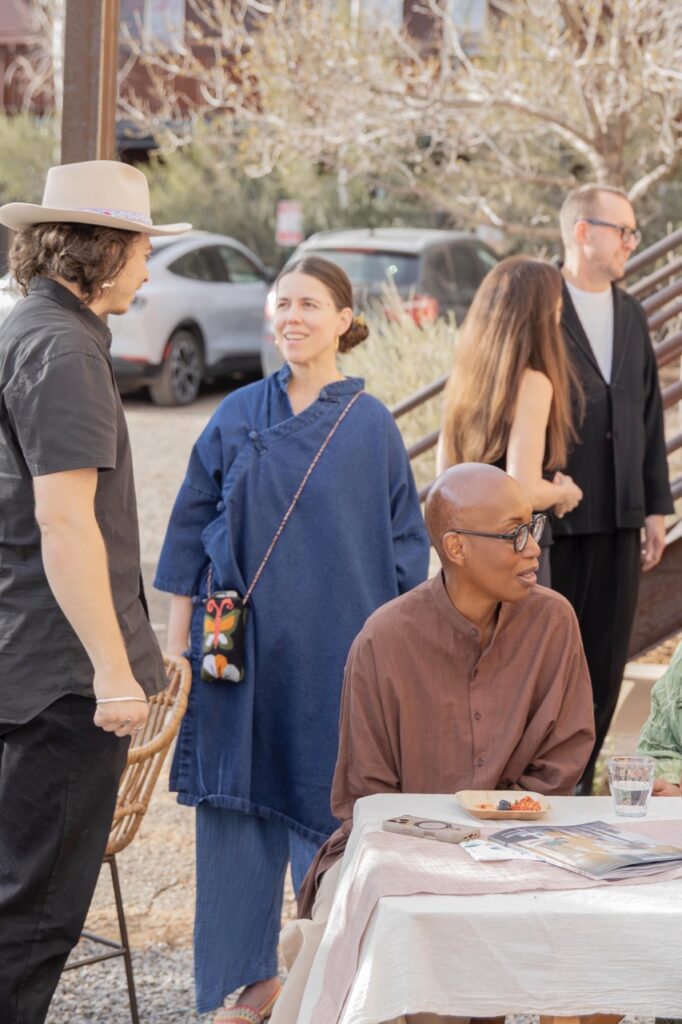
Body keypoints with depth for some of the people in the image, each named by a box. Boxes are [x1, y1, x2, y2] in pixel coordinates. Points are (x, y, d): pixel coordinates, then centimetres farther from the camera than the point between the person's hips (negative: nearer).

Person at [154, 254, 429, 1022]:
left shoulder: (371, 426, 0)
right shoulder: (238, 417, 5)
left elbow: (403, 543, 3)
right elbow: (193, 527, 8)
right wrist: (177, 635, 4)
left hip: (334, 648, -2)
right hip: (242, 643, 2)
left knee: (330, 801, 2)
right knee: (240, 798, 5)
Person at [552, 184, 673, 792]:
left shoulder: (632, 315, 13)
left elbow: (649, 413, 15)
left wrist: (656, 507, 12)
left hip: (619, 517, 6)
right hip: (553, 515, -6)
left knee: (605, 658, 8)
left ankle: (578, 782, 18)